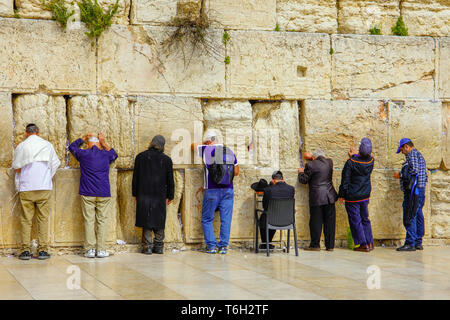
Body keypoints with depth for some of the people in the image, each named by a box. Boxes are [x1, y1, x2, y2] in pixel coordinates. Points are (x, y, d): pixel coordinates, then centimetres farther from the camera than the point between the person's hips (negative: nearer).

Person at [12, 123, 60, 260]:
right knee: (43, 218, 3)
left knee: (26, 219, 3)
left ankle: (26, 250, -2)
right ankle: (43, 250, 0)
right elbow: (55, 164, 9)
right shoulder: (47, 145, 6)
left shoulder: (21, 146, 3)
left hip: (26, 187, -1)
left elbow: (17, 168, 8)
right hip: (44, 187, 1)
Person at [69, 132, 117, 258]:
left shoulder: (83, 154, 3)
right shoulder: (106, 155, 5)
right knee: (102, 221, 3)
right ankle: (101, 250, 0)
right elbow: (114, 155, 30)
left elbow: (72, 146, 23)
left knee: (89, 221, 1)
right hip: (104, 194, 1)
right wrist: (104, 143, 28)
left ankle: (90, 249, -3)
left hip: (87, 194, 0)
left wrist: (84, 138, 28)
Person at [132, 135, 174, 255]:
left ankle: (147, 247, 0)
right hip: (160, 195, 0)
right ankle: (159, 247, 10)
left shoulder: (141, 157, 1)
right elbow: (170, 180, 4)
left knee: (146, 219, 2)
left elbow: (135, 177, 4)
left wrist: (135, 194, 10)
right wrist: (170, 196, 13)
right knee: (159, 221, 8)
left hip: (144, 195, 0)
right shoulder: (166, 159, 1)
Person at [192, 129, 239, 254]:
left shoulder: (206, 150, -4)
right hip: (228, 190, 3)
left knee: (207, 220, 8)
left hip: (212, 191, -3)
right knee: (226, 219, 6)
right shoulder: (230, 152, 7)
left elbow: (194, 145, 17)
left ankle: (211, 246, 4)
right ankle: (223, 246, 5)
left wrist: (205, 144, 33)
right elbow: (236, 172, 12)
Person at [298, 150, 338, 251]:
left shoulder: (311, 165, -9)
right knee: (330, 221, 7)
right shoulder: (329, 162, 6)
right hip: (330, 197, 5)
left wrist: (301, 172, 18)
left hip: (316, 198, -5)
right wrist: (311, 158, 37)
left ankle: (315, 245, 5)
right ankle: (330, 245, 9)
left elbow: (303, 180, -2)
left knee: (316, 222, 2)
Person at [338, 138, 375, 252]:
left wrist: (341, 195, -3)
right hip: (365, 196, 5)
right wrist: (355, 155, 25)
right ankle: (370, 243, 18)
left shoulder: (351, 162, -17)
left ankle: (363, 244, 4)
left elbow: (345, 180, -12)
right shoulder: (370, 161, -5)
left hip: (352, 197, -5)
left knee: (355, 221, 3)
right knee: (365, 218, 18)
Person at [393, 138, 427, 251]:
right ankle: (418, 243, 13)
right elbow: (425, 175, 22)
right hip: (421, 190, 10)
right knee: (418, 216, 11)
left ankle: (410, 243, -12)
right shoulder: (420, 155, 23)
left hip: (413, 190, -10)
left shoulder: (412, 154, -7)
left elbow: (414, 170, -21)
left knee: (410, 217, -10)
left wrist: (400, 175, -9)